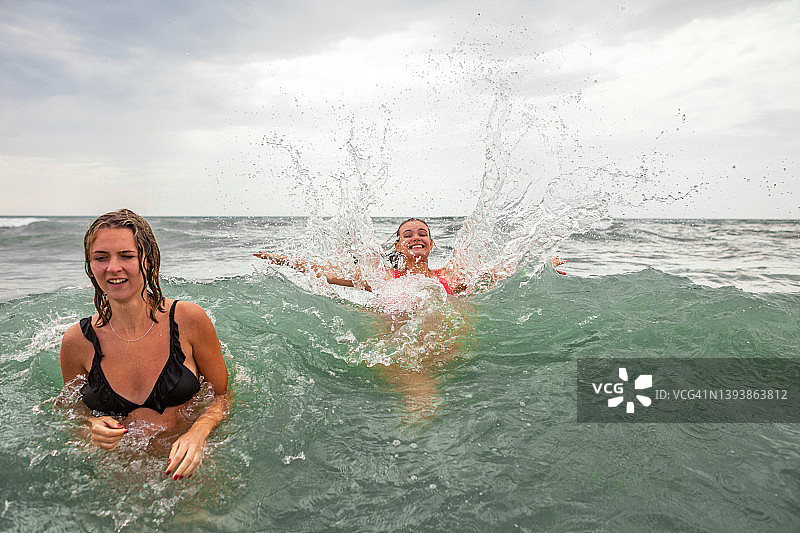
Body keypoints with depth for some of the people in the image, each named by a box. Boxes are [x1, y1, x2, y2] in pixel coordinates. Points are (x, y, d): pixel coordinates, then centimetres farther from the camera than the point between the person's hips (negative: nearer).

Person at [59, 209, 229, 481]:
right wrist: (93, 427, -10)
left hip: (184, 461, -4)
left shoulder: (189, 320, -12)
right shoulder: (77, 341, -6)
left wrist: (197, 433, -21)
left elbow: (222, 395, -2)